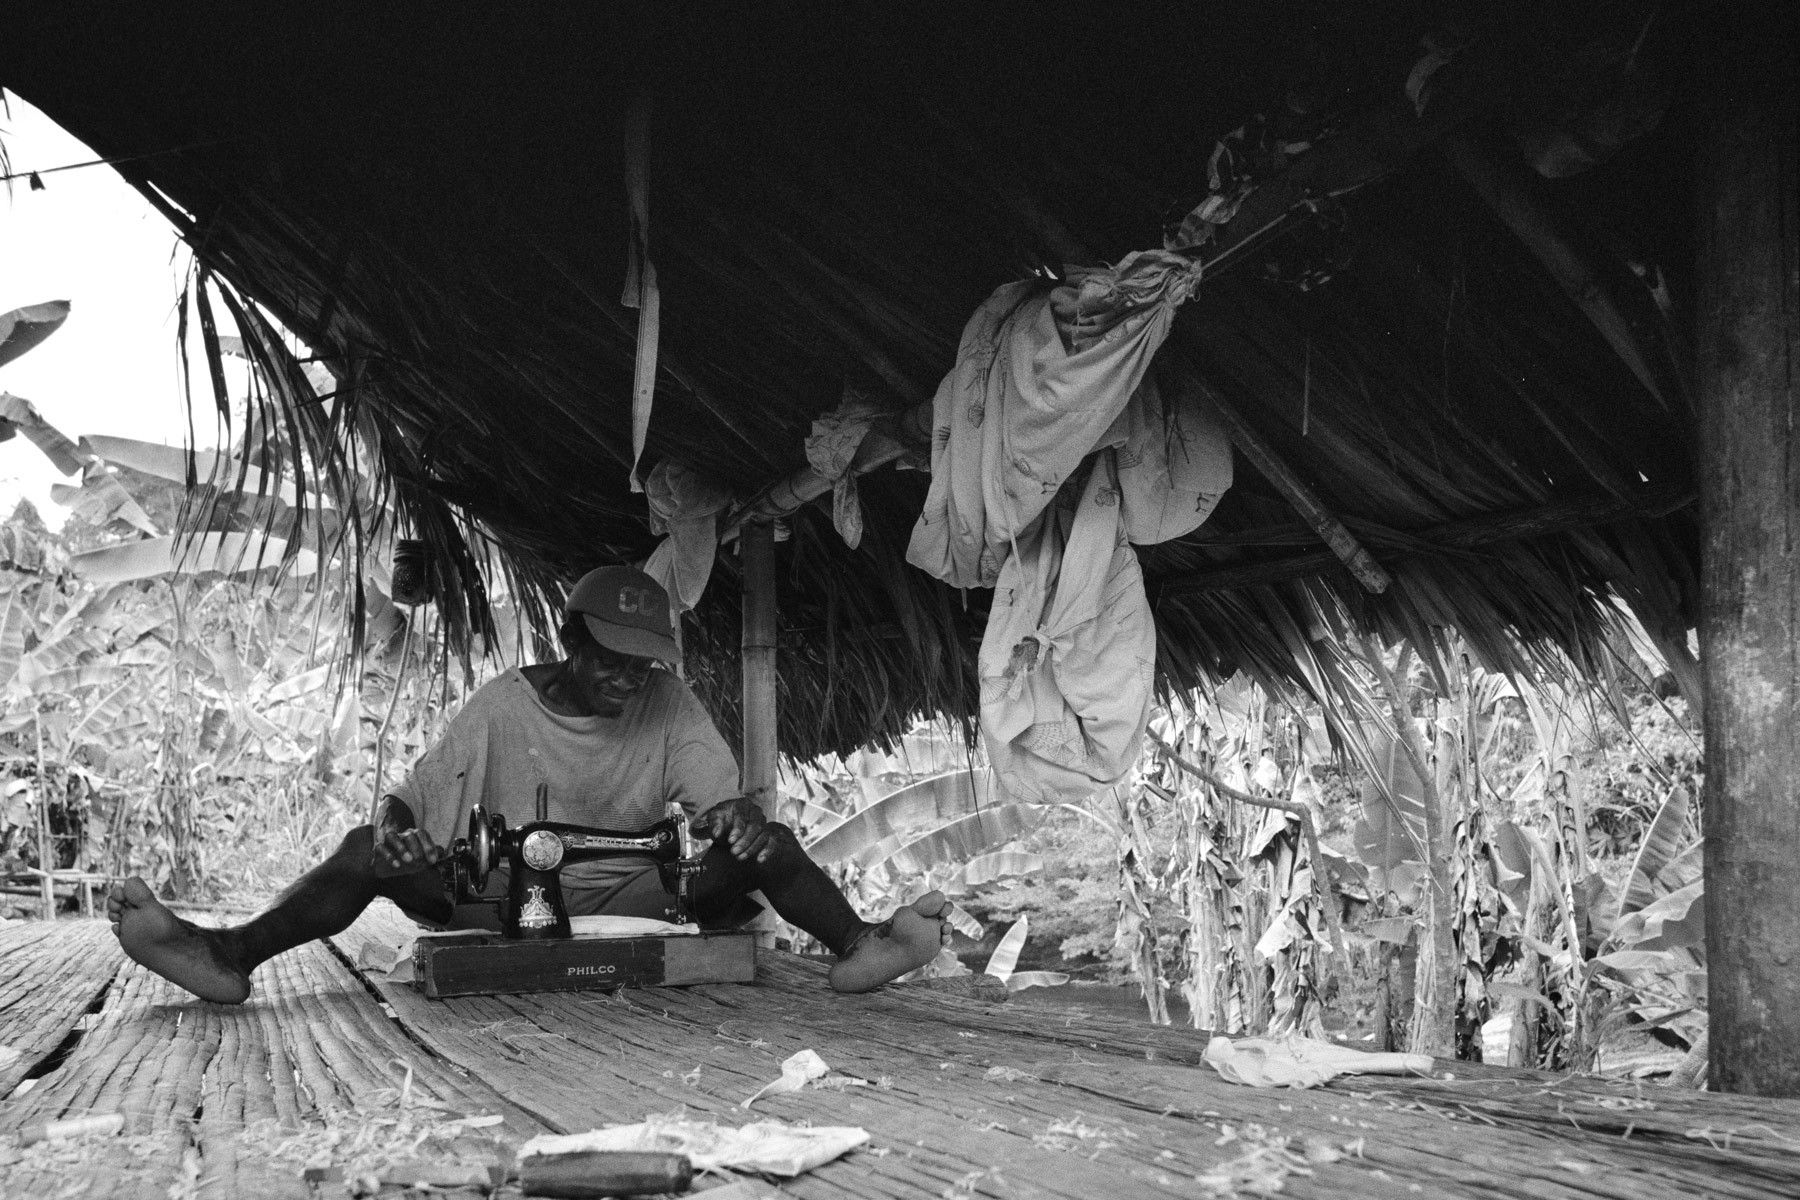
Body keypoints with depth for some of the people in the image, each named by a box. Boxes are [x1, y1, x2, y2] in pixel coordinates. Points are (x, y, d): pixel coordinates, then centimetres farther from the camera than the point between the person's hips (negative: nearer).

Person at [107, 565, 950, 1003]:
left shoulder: (667, 706, -1)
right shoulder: (503, 707, -3)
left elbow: (722, 801, -9)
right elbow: (414, 798, -4)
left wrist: (736, 820, -35)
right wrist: (392, 823, -30)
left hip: (632, 901, 0)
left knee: (766, 844, -21)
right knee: (371, 849, -22)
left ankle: (855, 945, -38)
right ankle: (231, 956, -31)